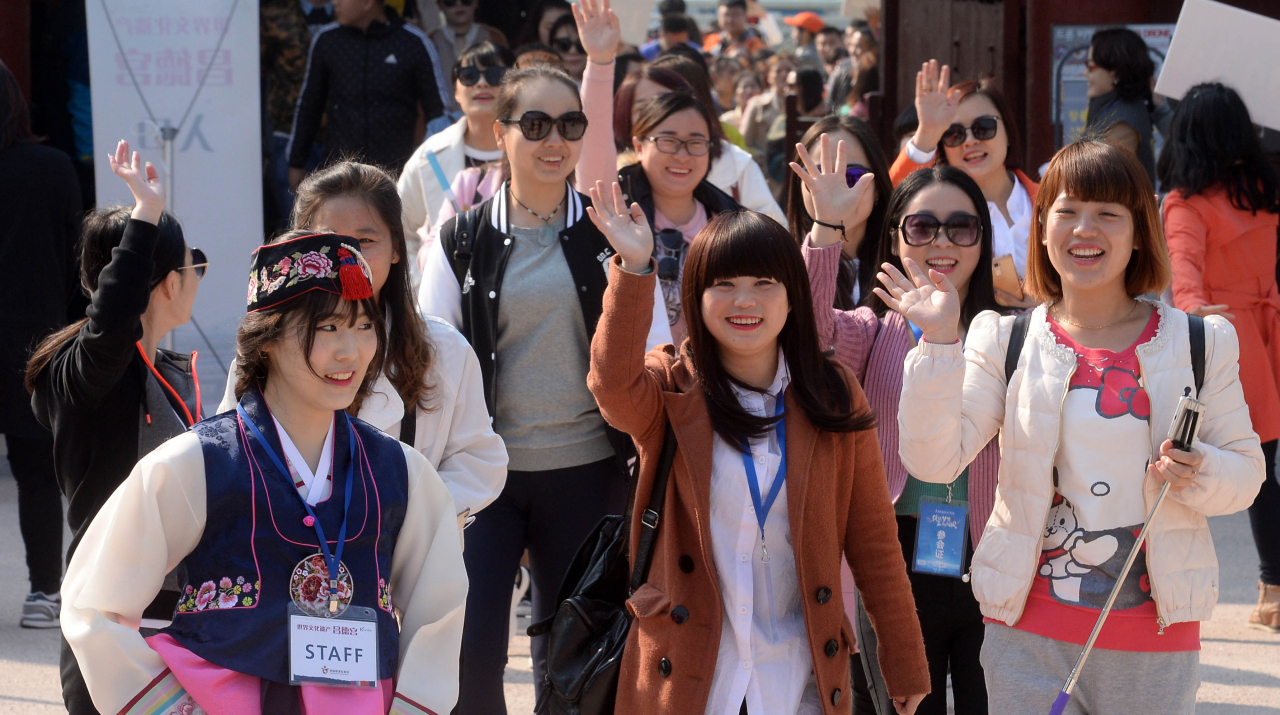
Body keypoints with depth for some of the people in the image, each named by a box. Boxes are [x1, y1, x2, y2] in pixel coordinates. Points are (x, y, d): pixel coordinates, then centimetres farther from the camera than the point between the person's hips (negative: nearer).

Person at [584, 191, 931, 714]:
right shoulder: (672, 388, -2)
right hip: (685, 671, -1)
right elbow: (614, 388, -27)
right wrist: (633, 268, -35)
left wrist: (906, 665, 5)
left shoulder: (834, 397, 2)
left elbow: (873, 539, 5)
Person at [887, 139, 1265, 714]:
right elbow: (934, 459, -8)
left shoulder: (1200, 343, 3)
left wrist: (1200, 474, -16)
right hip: (1029, 633, 0)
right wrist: (939, 343, -18)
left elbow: (1246, 469, 6)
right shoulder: (1004, 341, 2)